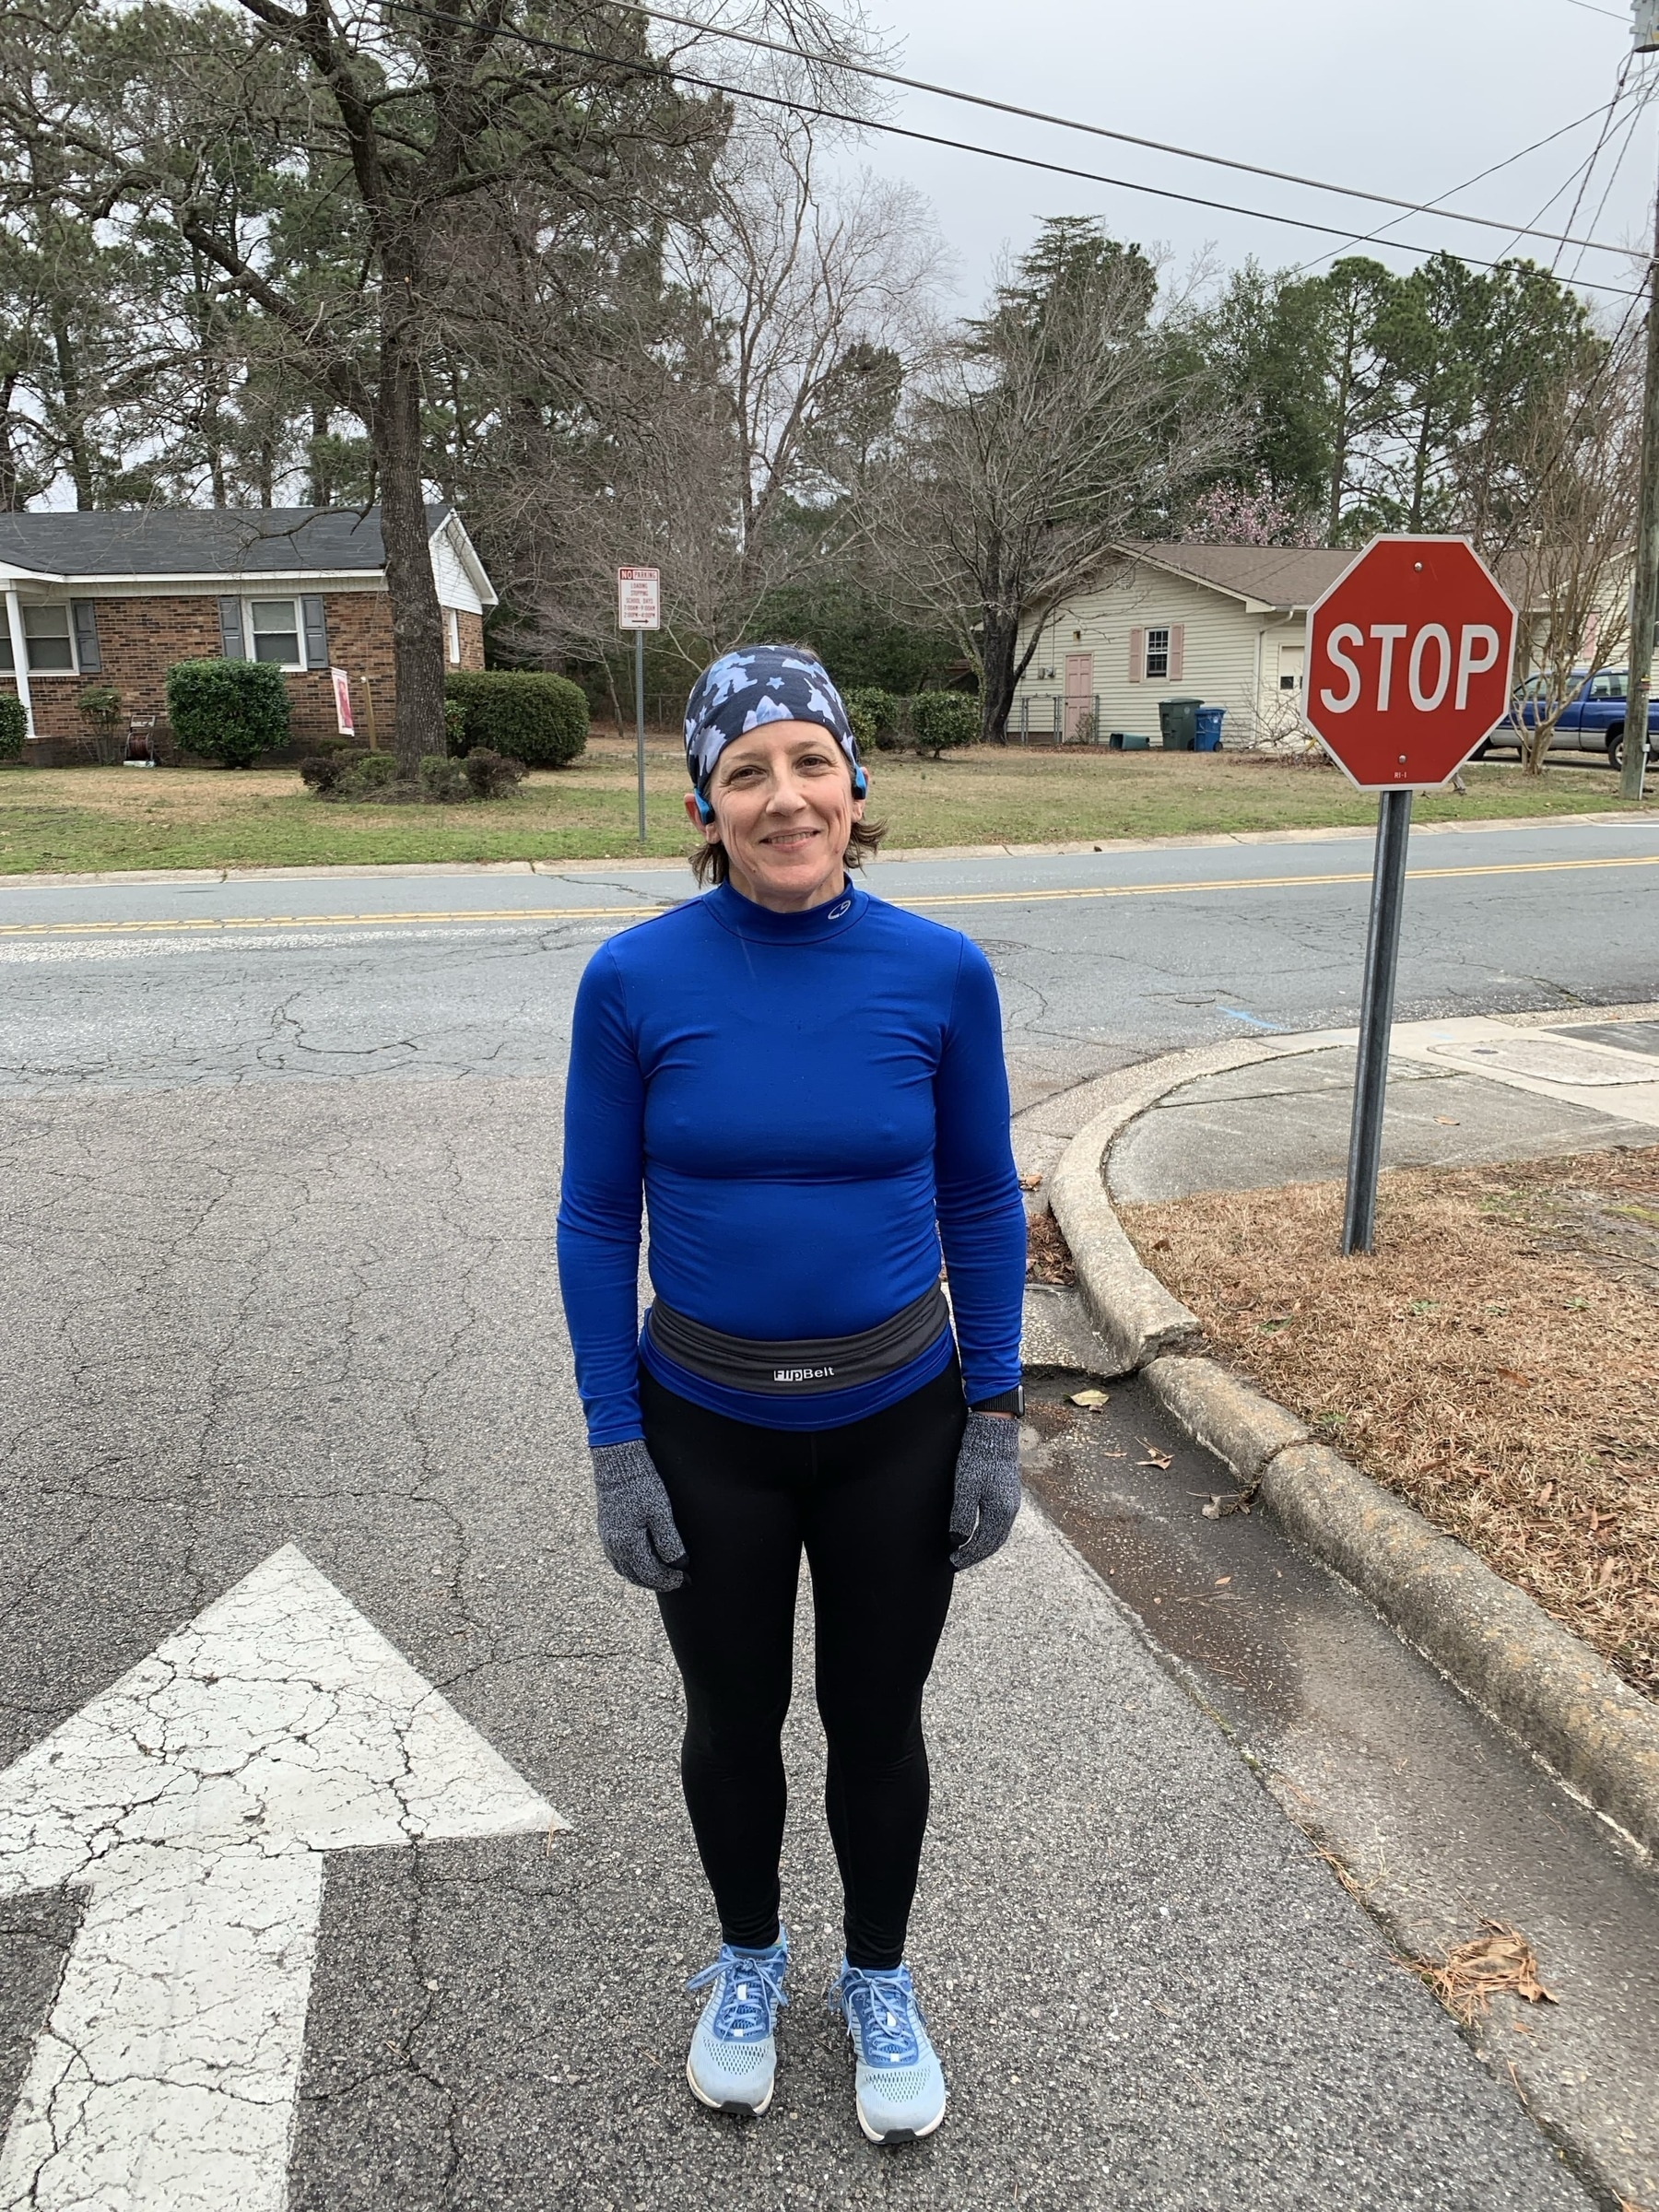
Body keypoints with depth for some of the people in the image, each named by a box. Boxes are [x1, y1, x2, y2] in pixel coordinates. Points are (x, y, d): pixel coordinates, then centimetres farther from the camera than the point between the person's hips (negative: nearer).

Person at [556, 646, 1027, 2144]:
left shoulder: (940, 974, -11)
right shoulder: (636, 981, -13)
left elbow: (983, 1203, -2)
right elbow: (596, 1223, -6)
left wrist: (996, 1422, -2)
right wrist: (618, 1451, -6)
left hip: (896, 1427, 0)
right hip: (707, 1431, 0)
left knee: (877, 1724, 19)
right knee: (731, 1722, 20)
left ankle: (878, 1980, 47)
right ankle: (749, 1960, 50)